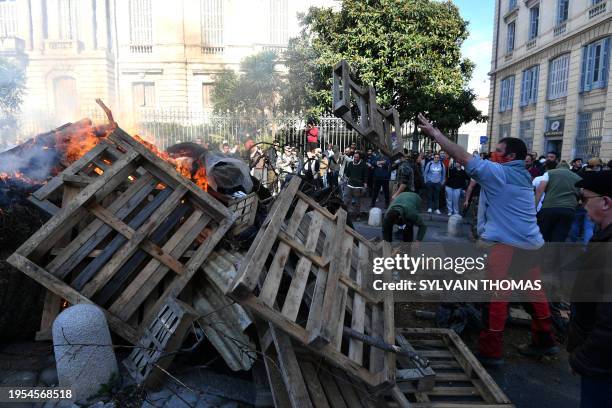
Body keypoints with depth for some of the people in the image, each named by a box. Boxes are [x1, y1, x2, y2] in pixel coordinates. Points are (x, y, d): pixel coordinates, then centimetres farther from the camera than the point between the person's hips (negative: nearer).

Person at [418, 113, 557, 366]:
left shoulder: (497, 172, -8)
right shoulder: (523, 176, 15)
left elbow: (462, 157, -11)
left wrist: (434, 132, -7)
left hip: (505, 243, -8)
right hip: (532, 242, 8)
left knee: (496, 295, -2)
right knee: (534, 290, 19)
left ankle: (491, 350, 6)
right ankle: (544, 341, 33)